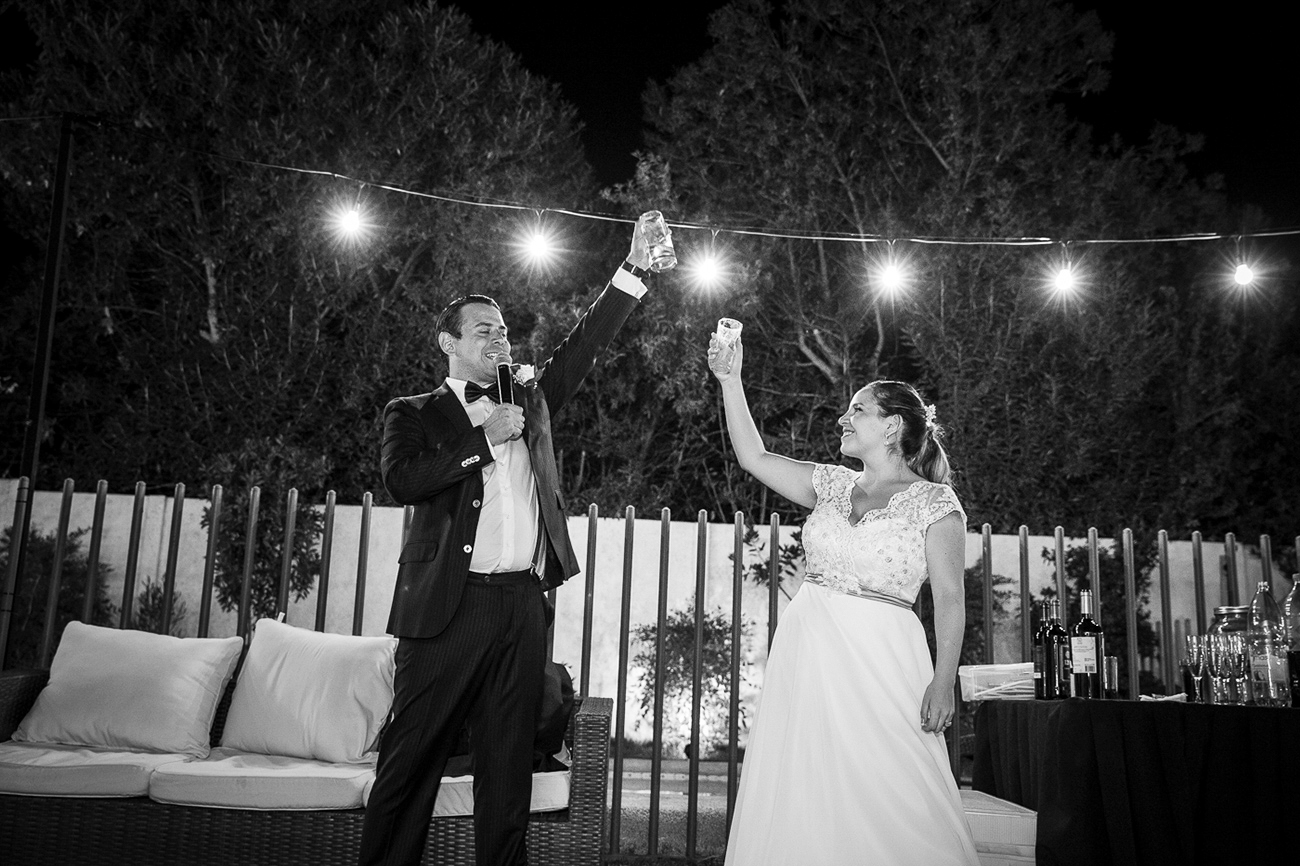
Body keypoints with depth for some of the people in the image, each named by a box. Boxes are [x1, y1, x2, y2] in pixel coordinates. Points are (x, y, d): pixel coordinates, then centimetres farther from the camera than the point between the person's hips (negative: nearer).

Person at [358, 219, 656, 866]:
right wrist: (484, 437, -8)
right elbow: (401, 479, -11)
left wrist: (634, 270, 6)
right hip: (451, 604, -4)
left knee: (508, 767, 9)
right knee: (411, 759, 0)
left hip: (523, 606, 4)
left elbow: (584, 345, 14)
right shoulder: (415, 413, 8)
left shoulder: (529, 400, 20)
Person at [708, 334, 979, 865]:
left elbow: (949, 598, -7)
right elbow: (753, 456, 13)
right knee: (798, 793, 6)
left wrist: (943, 682, -15)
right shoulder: (833, 485, 12)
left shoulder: (934, 502, -3)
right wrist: (730, 381, 8)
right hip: (806, 656, 5)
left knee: (882, 800, -3)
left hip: (877, 661, -5)